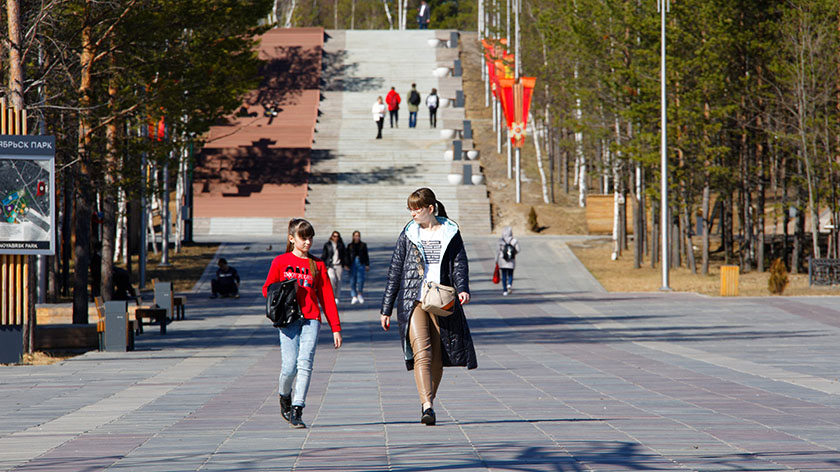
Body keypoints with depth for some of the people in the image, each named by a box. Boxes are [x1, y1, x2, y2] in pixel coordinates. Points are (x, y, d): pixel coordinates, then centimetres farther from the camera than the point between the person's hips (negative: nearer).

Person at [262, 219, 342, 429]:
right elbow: (267, 289, 14)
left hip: (311, 319, 1)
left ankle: (297, 410, -15)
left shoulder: (317, 265, 13)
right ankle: (284, 395, 22)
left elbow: (327, 297, 12)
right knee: (290, 365, -10)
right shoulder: (280, 262, 9)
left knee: (305, 363, -15)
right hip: (288, 319, -1)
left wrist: (335, 327, 8)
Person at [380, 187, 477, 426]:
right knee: (422, 352, -17)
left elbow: (460, 265, 2)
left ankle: (428, 403, 21)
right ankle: (427, 406, -27)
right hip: (413, 300, -1)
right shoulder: (408, 235, 10)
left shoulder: (451, 234, 9)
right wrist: (386, 309, 11)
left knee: (437, 357, 4)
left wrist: (462, 289, -20)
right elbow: (395, 272, 12)